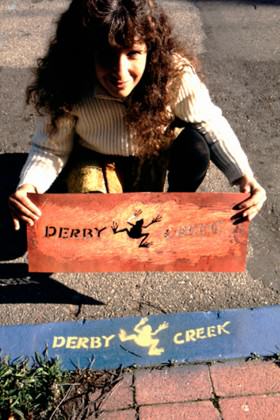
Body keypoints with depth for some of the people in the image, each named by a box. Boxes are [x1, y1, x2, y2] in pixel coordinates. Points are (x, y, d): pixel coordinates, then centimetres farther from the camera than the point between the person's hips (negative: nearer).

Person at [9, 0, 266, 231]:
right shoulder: (67, 90, -31)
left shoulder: (175, 72, -31)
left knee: (195, 143, -29)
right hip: (97, 162, -1)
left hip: (156, 155, 2)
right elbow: (50, 149, -19)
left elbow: (211, 124, -18)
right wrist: (27, 187, -39)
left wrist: (245, 177, -32)